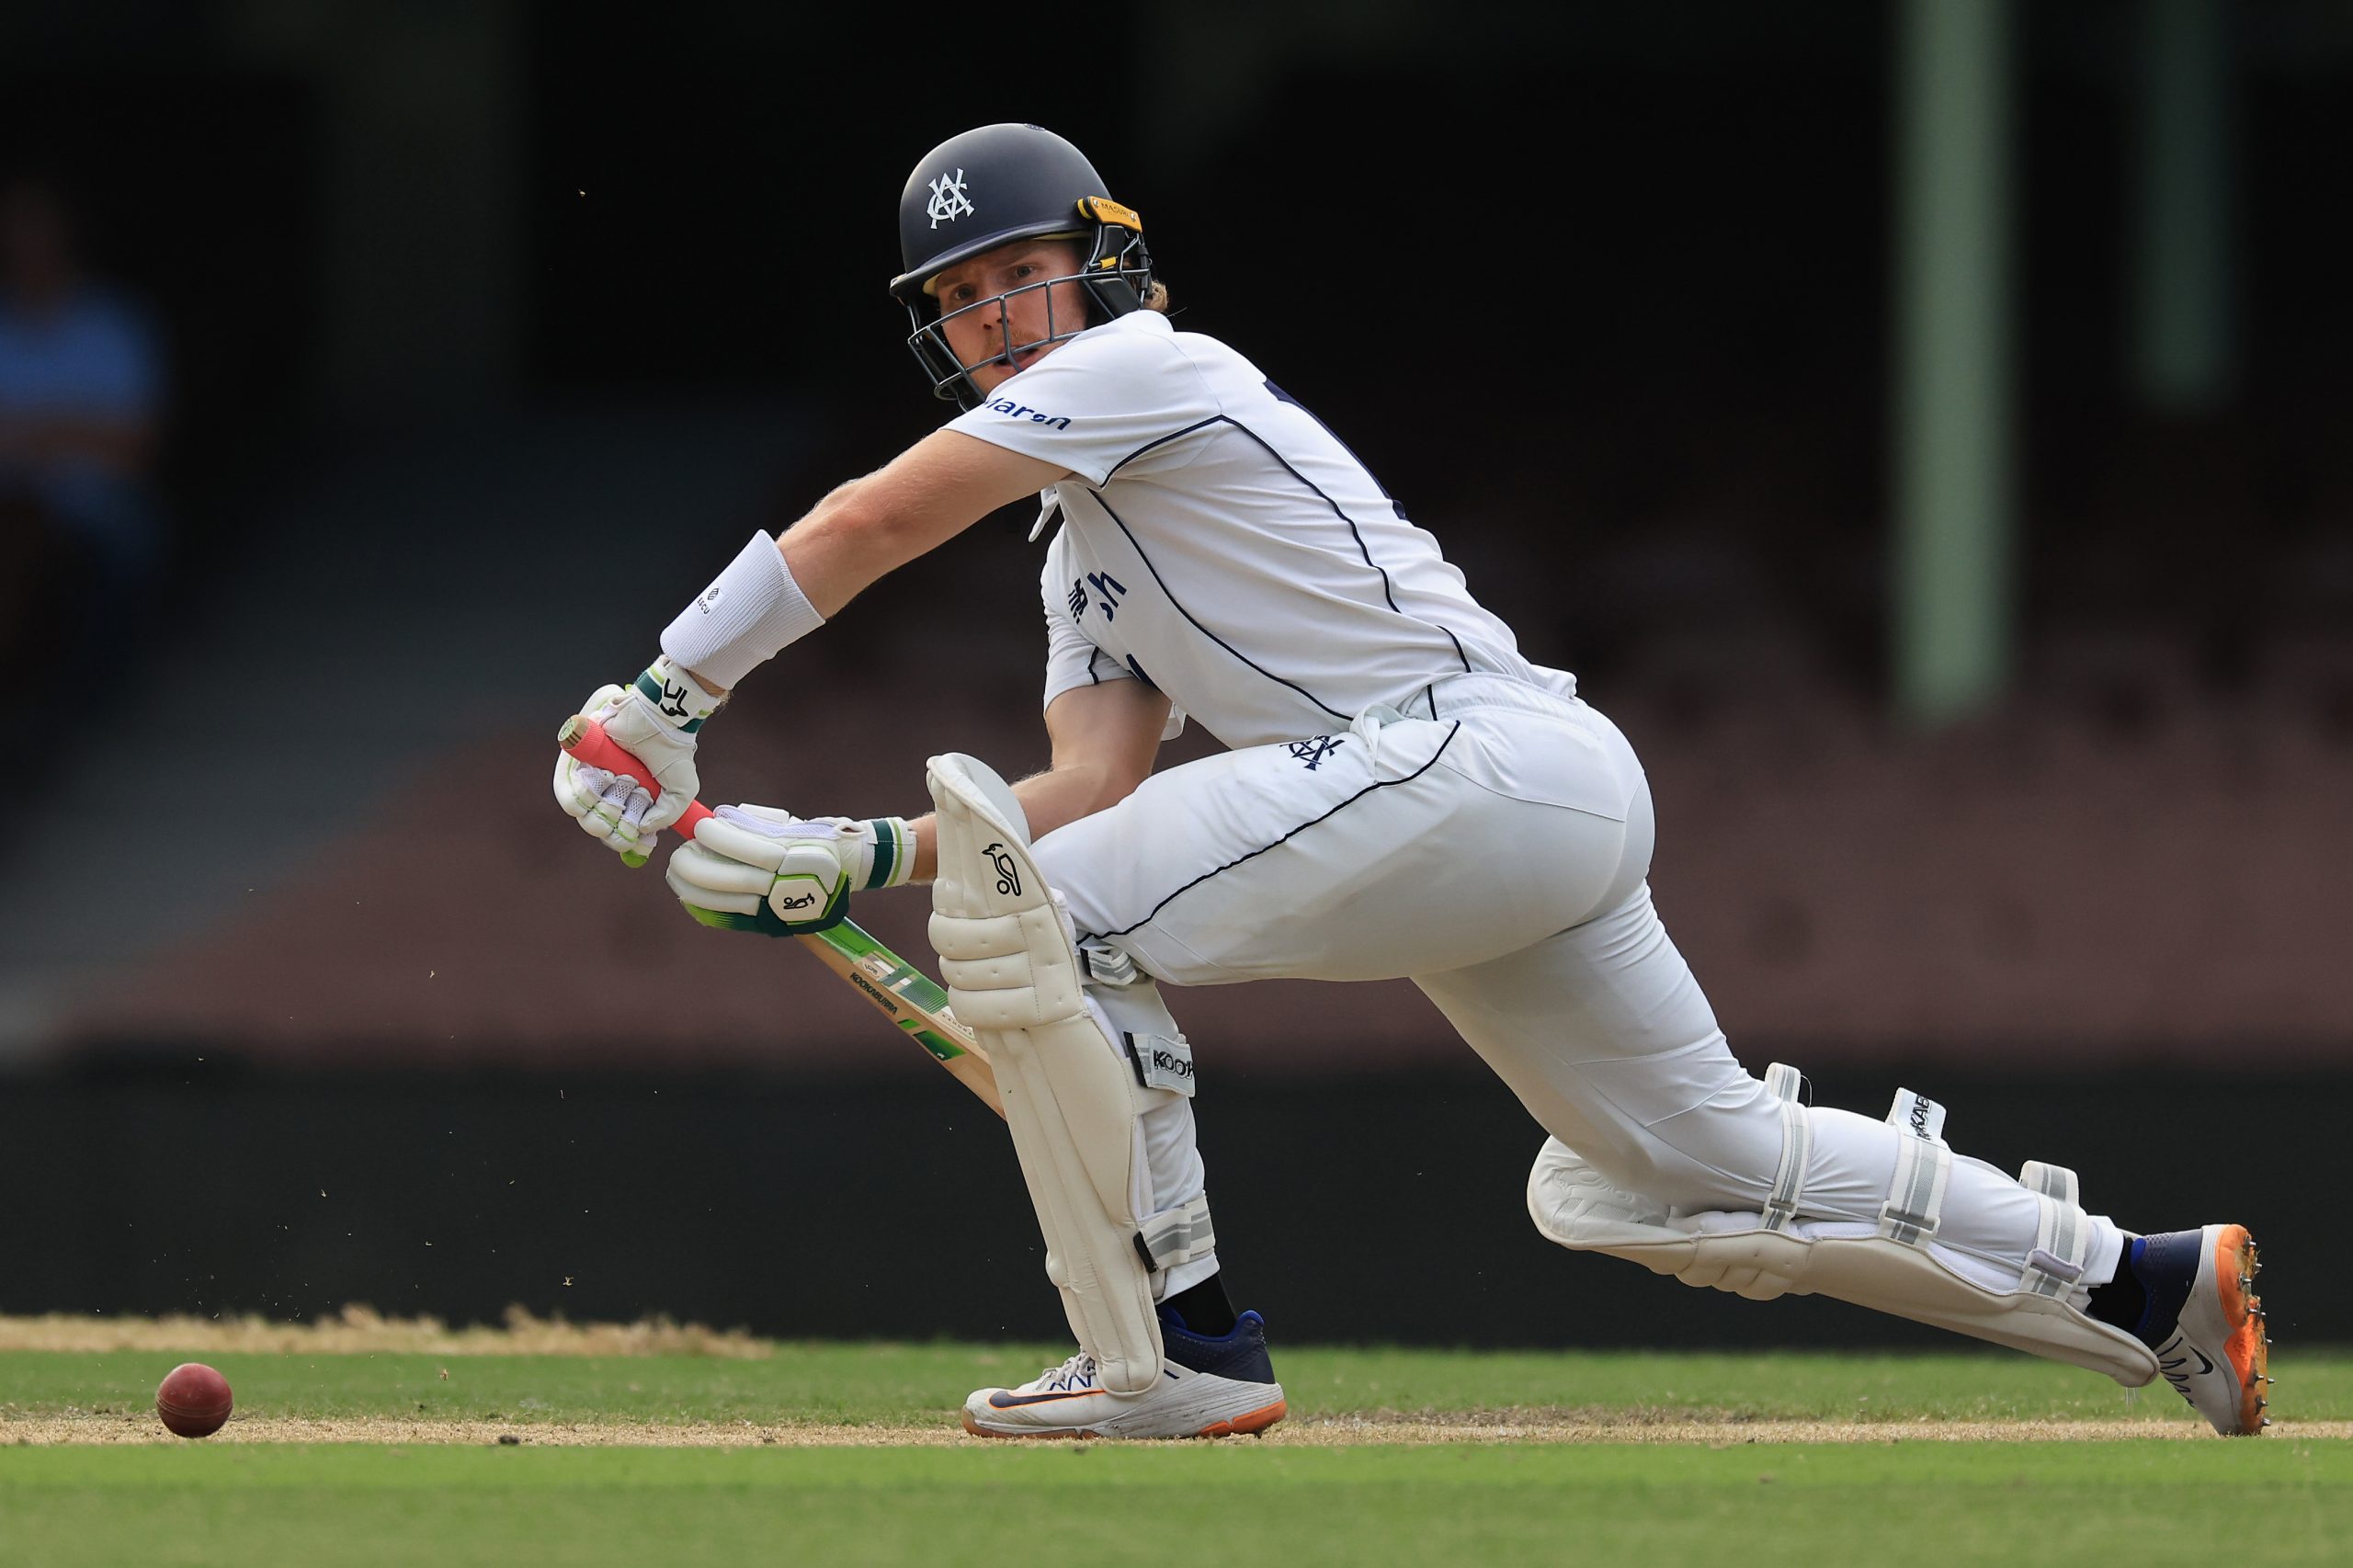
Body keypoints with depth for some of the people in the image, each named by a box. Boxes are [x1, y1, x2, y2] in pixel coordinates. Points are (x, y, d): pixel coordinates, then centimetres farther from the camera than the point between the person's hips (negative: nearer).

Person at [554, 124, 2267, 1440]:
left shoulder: (1146, 364, 1)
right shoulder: (1085, 548, 27)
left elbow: (872, 523, -7)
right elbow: (1095, 793, 14)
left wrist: (662, 701, -5)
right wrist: (853, 856, 1)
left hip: (1474, 747, -10)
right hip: (1568, 814, 10)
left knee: (1044, 906, -12)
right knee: (1700, 1169, 19)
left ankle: (1180, 1346, -10)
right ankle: (2143, 1284, 24)